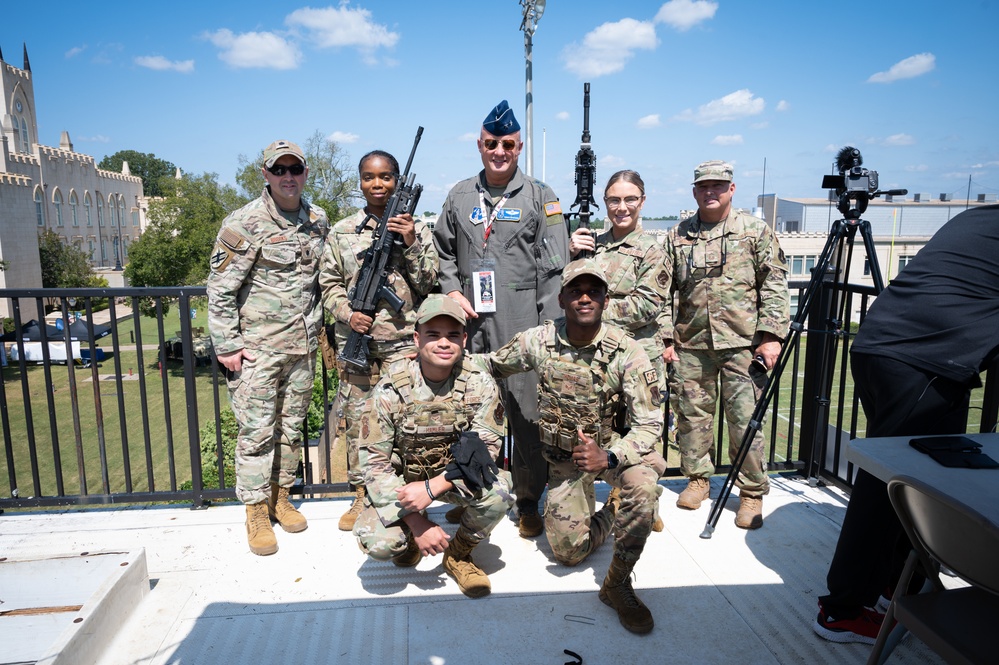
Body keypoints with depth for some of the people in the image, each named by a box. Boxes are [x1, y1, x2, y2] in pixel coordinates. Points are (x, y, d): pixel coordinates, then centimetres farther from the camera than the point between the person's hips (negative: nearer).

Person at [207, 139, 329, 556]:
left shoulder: (318, 221, 7)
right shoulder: (244, 224, -9)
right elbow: (220, 289, -9)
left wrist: (321, 328, 16)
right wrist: (226, 346, -11)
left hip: (302, 345, 5)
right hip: (257, 347, -5)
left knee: (292, 425, 14)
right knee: (257, 429, 0)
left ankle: (281, 497, 30)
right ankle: (257, 513, 14)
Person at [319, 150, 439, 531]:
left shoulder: (416, 228, 6)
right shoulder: (342, 232, 9)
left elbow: (427, 284, 2)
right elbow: (330, 283, 9)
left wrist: (411, 244, -11)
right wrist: (347, 314, -8)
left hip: (403, 340, -1)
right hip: (355, 340, 2)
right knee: (357, 419, 7)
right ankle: (362, 495, 22)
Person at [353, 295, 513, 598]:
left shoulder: (480, 382, -16)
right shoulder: (392, 387, -19)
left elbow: (485, 449, -17)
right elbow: (374, 461, -16)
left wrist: (432, 487, -33)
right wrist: (416, 521, -25)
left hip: (455, 475, 1)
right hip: (402, 477, 0)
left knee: (498, 491, -31)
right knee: (378, 542, -26)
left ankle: (459, 554, 0)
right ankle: (408, 539, 13)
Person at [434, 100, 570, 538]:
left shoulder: (540, 198, 4)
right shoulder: (459, 196, 13)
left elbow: (553, 270, -1)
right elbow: (443, 251, 20)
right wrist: (452, 291, 2)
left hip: (523, 328, -3)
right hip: (471, 325, 3)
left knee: (529, 415, -1)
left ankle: (528, 502, 16)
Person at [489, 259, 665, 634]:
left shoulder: (627, 352, -18)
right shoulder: (538, 341, -12)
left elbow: (649, 423, -20)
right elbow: (491, 367, 8)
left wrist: (609, 458, -35)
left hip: (614, 447, -2)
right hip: (564, 457, 2)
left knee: (642, 483, -36)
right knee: (568, 551, -4)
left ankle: (618, 582, -12)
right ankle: (609, 517, 31)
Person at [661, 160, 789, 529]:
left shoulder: (756, 231, 6)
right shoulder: (677, 236, 11)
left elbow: (774, 286, 2)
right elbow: (663, 291, 11)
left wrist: (771, 335, -7)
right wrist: (665, 337, 4)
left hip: (743, 343, -2)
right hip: (691, 345, 3)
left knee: (746, 420, -1)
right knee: (692, 415, 9)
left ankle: (752, 492, 14)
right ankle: (697, 479, 27)